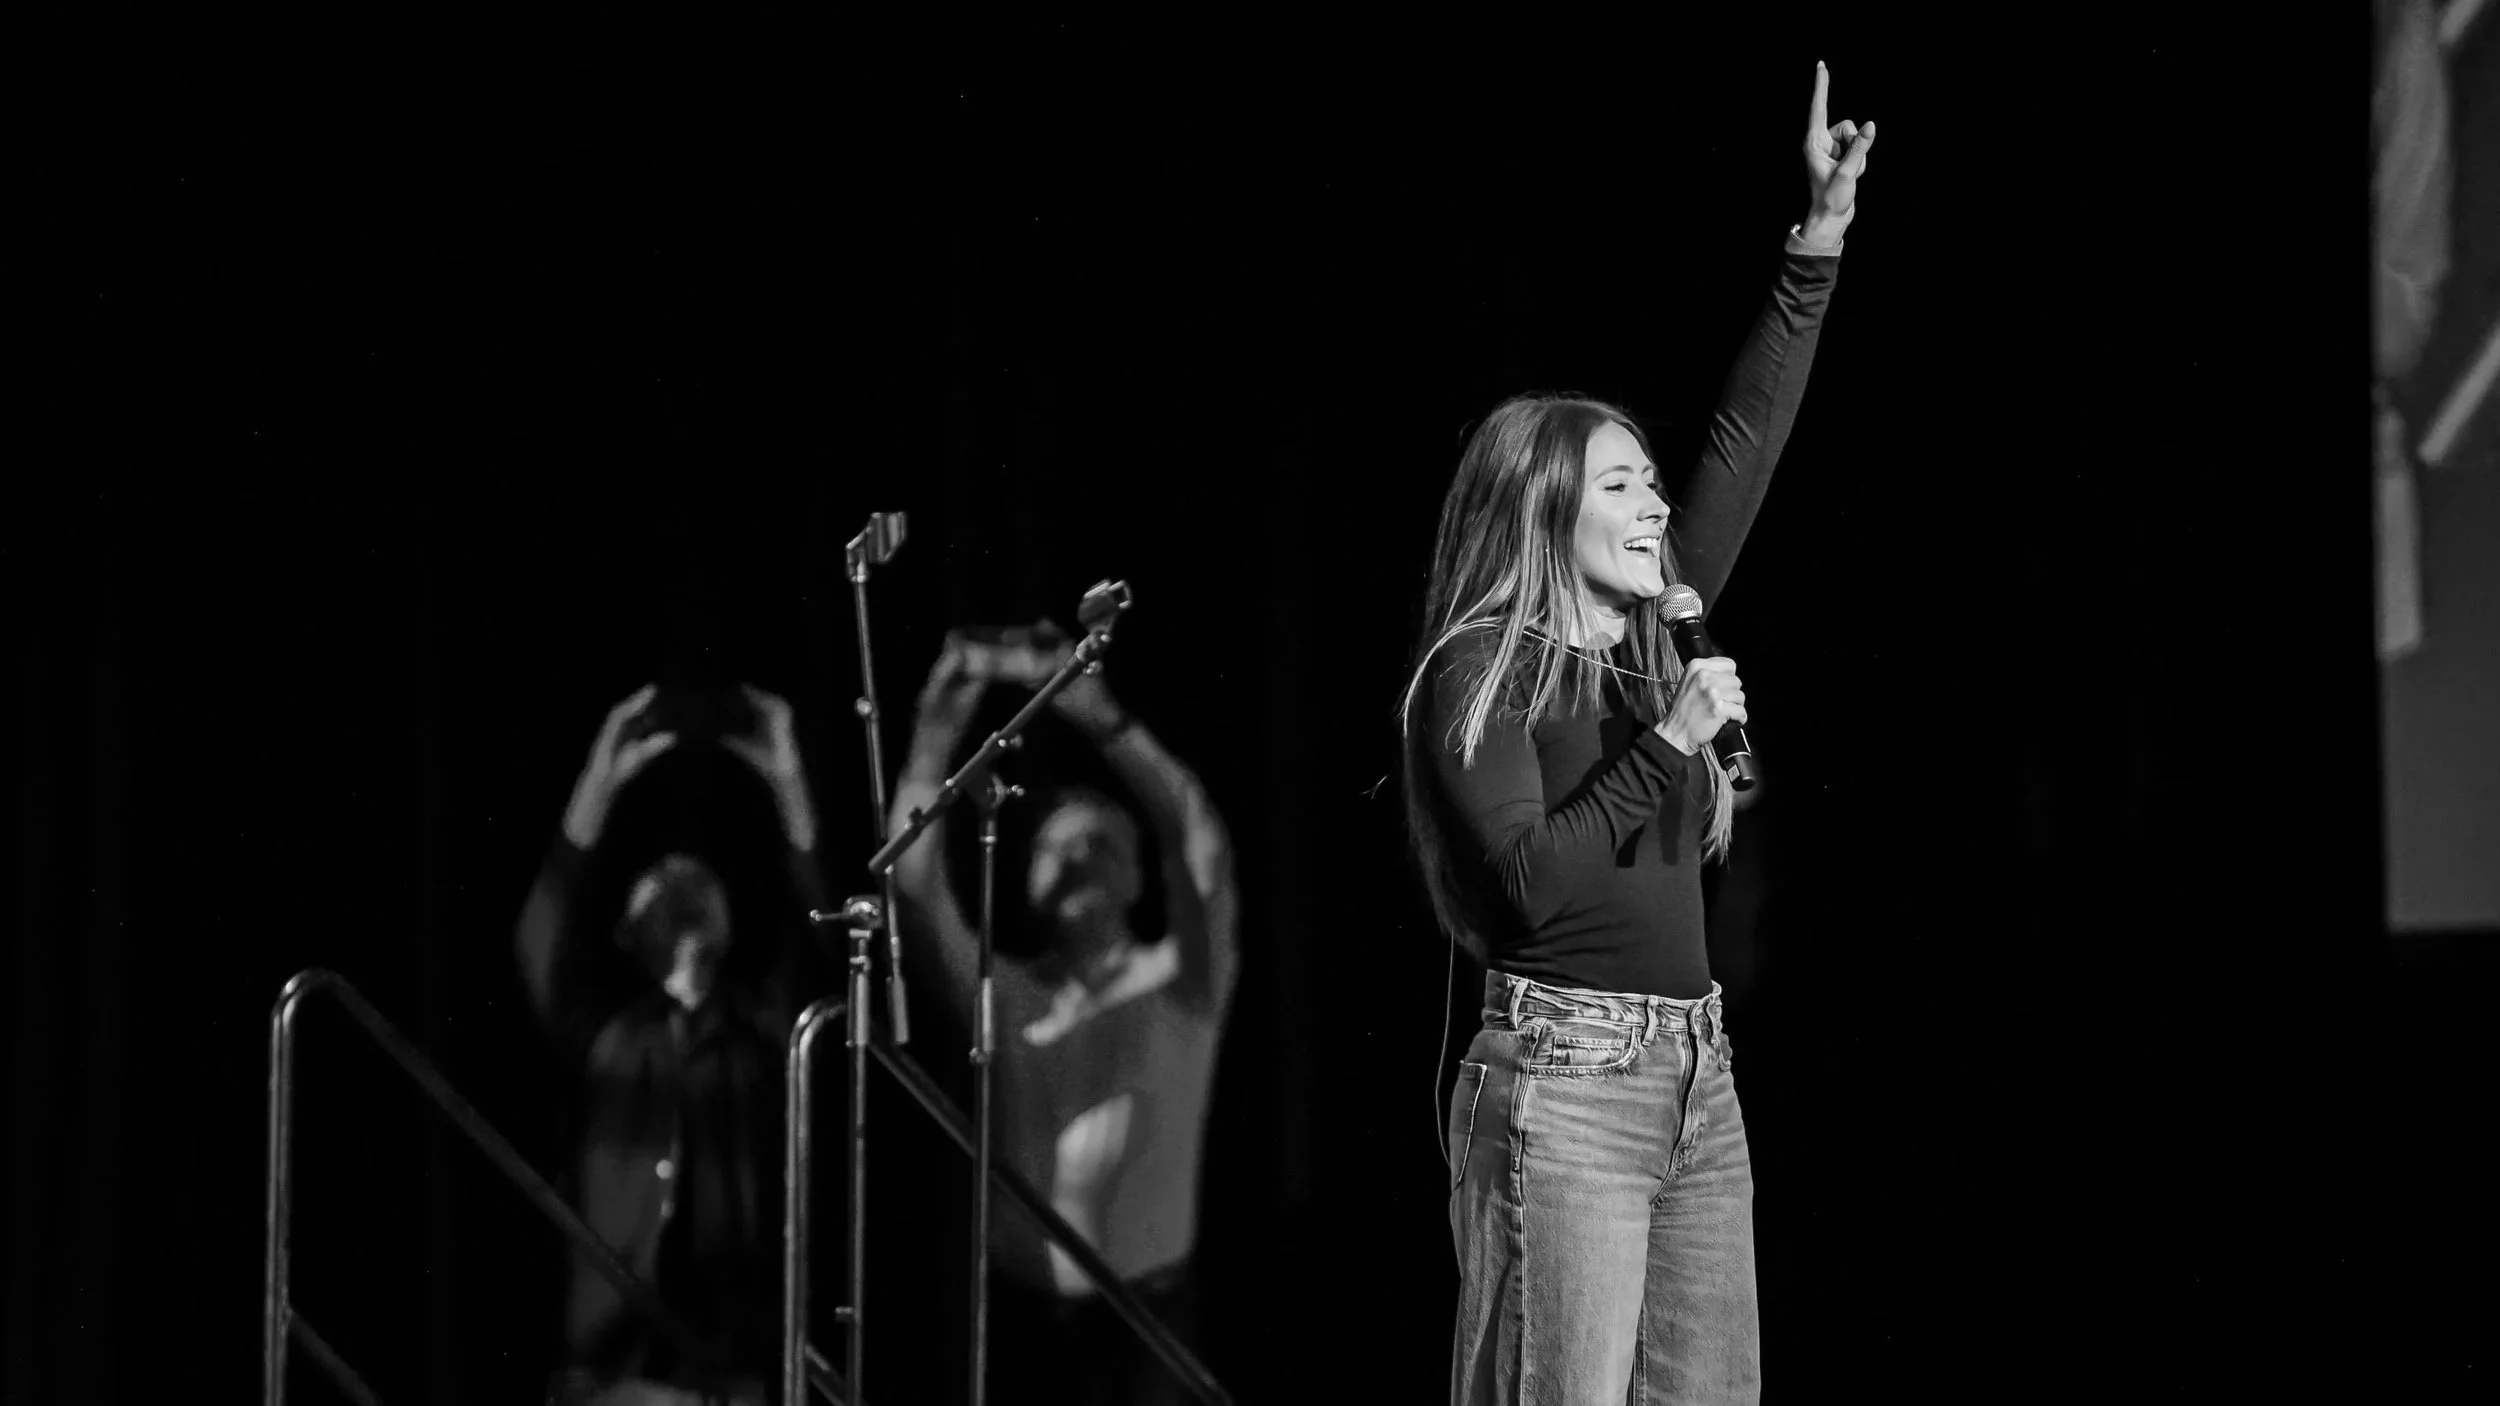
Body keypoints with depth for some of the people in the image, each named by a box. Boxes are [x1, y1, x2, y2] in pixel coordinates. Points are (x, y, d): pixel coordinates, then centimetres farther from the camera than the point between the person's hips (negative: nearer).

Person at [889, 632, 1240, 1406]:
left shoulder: (1179, 988, 3)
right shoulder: (1006, 997, 8)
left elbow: (1203, 845, -12)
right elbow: (915, 878, -3)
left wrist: (1103, 720, -20)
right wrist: (935, 736, -11)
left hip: (1146, 1310, -2)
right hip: (1024, 1309, 2)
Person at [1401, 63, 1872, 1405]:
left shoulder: (1647, 640, 14)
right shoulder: (1478, 675, -6)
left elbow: (1746, 440, 14)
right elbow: (1536, 880, -17)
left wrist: (1819, 240, 10)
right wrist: (1668, 740, -19)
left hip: (1695, 1079, 8)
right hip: (1565, 1079, -8)